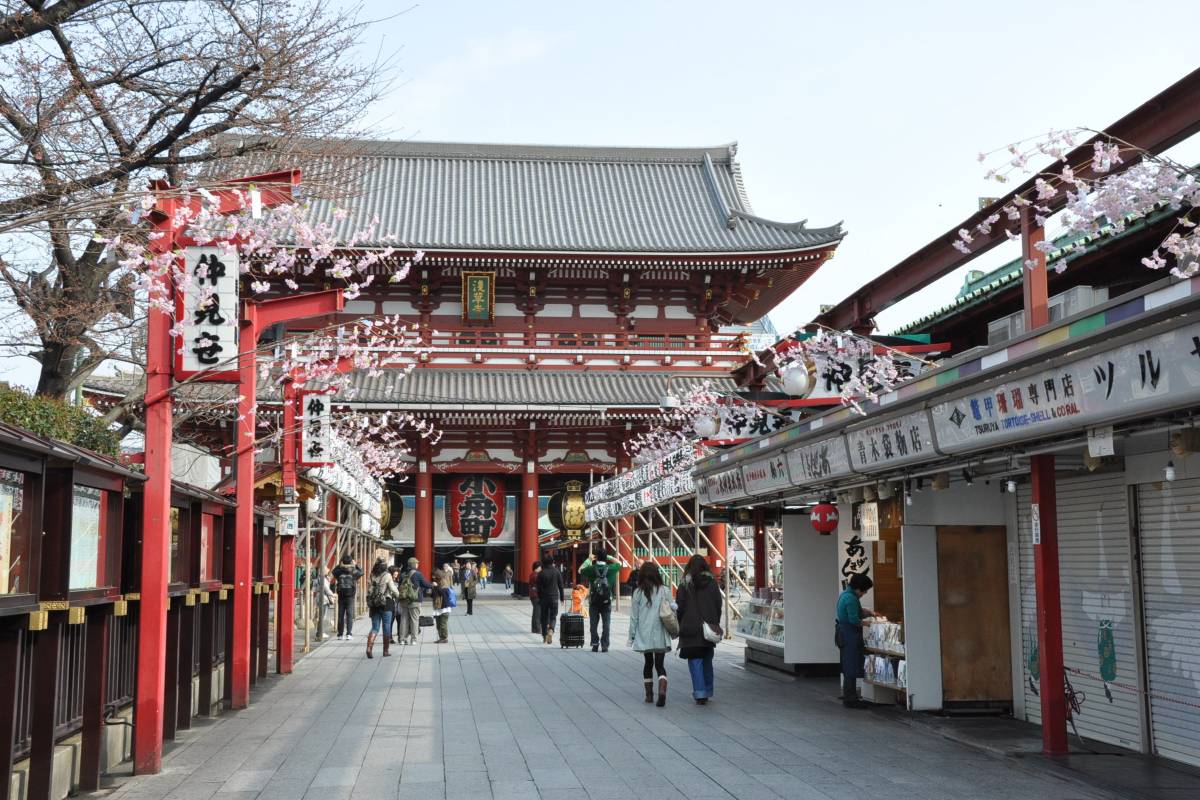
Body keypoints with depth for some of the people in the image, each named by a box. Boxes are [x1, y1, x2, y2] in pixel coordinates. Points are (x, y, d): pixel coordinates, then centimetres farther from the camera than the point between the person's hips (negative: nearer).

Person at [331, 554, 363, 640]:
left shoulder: (339, 572, -2)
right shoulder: (353, 572, -6)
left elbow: (334, 571, 21)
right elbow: (361, 572, 13)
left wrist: (340, 565, 16)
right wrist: (356, 565, 17)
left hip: (341, 596, 2)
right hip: (350, 596, -2)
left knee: (340, 615, 7)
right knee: (350, 615, 0)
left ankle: (340, 634, 11)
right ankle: (349, 633, -8)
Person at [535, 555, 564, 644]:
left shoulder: (541, 573, -3)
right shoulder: (557, 572, 0)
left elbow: (539, 587, -3)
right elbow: (561, 586, 3)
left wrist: (539, 598, 6)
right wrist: (561, 598, 10)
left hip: (544, 597, 0)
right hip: (554, 597, 0)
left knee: (544, 617, 10)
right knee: (553, 616, 4)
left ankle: (545, 636, 14)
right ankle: (551, 630, -23)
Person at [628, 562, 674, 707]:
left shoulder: (638, 593, -2)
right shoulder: (665, 591, -4)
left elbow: (634, 616, 0)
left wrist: (631, 635, 8)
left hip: (643, 635, 1)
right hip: (660, 635, -1)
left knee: (648, 662, 17)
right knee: (660, 664, 0)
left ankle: (649, 694, 19)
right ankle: (662, 691, -22)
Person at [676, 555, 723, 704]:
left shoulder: (685, 585, -5)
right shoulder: (712, 583, 2)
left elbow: (680, 608, -4)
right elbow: (718, 605, 5)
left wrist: (680, 627, 6)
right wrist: (716, 624, 14)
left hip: (691, 629, -3)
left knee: (695, 661, -1)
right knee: (707, 660, 16)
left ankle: (700, 693, -10)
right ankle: (707, 692, 23)